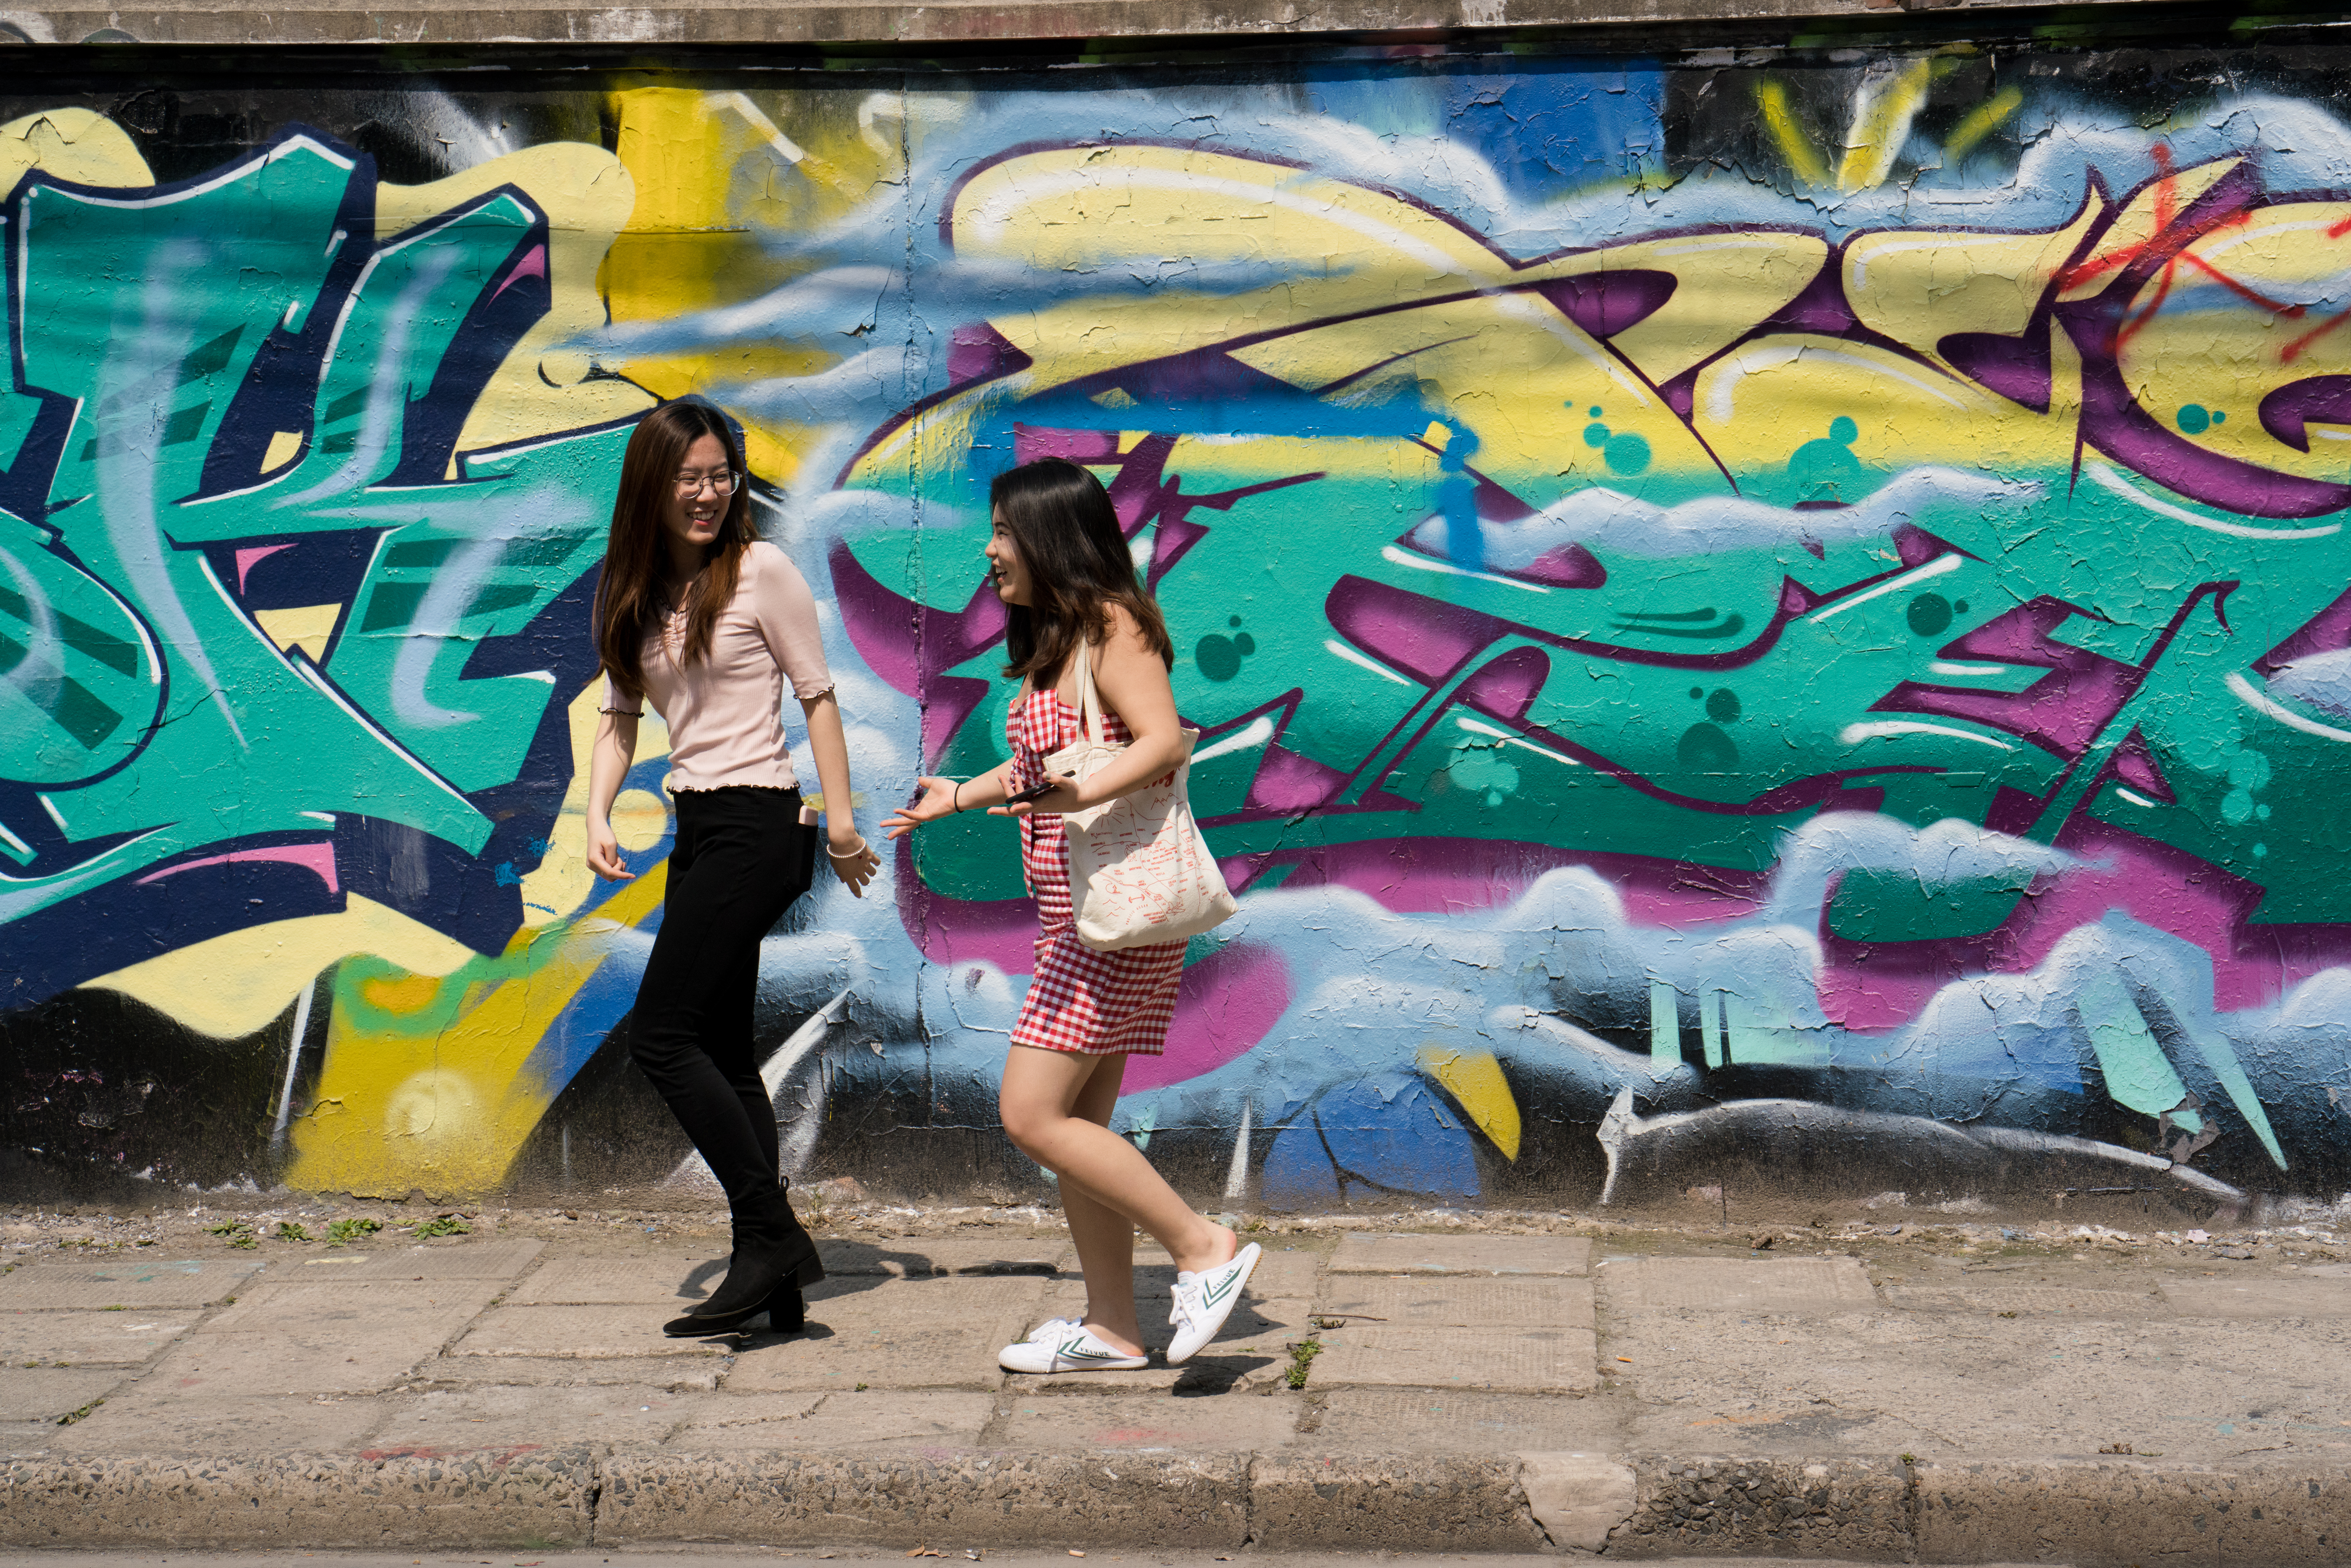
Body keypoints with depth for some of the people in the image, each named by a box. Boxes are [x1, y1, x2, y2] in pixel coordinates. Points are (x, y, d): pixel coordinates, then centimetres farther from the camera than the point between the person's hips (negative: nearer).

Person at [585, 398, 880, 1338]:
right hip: (698, 831, 8)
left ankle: (771, 1236, -5)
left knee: (660, 1034, -12)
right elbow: (620, 716, 14)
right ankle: (776, 1287, 13)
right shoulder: (631, 592, 12)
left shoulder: (763, 572, -5)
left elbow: (818, 696, -3)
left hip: (755, 825, -8)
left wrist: (842, 821, -6)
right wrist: (598, 815, -1)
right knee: (723, 1054, 8)